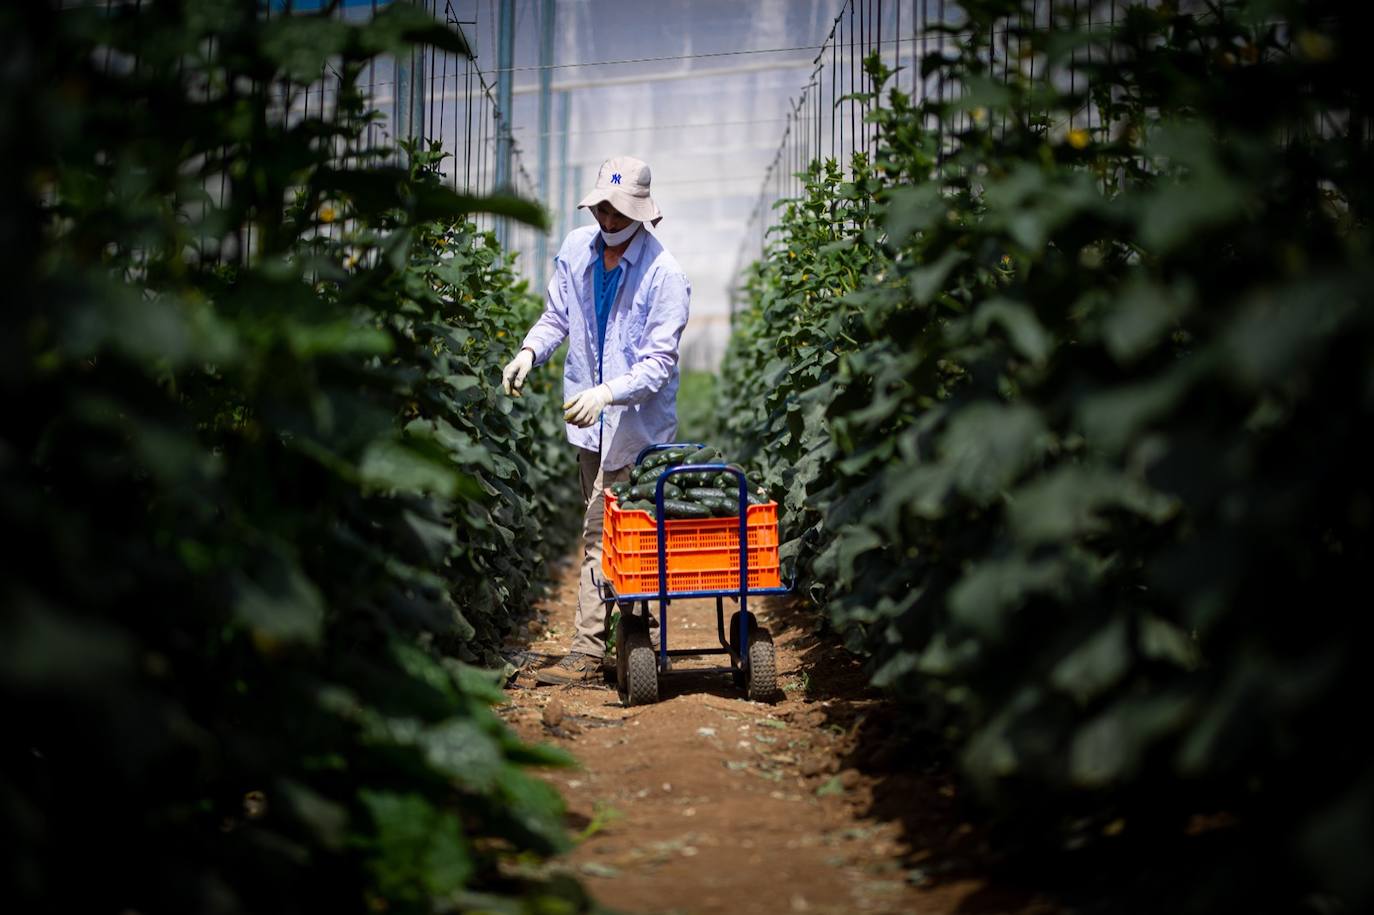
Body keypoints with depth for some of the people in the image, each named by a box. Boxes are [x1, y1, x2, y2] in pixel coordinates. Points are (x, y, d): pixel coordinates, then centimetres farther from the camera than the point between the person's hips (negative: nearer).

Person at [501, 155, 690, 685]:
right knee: (607, 527, 12)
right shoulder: (577, 248, 1)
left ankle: (589, 651, -7)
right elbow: (557, 316, 12)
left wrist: (606, 393, -33)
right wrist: (529, 352, -8)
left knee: (602, 531, -10)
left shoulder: (664, 275, -17)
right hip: (590, 418, 6)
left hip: (637, 419, -6)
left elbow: (659, 361, -19)